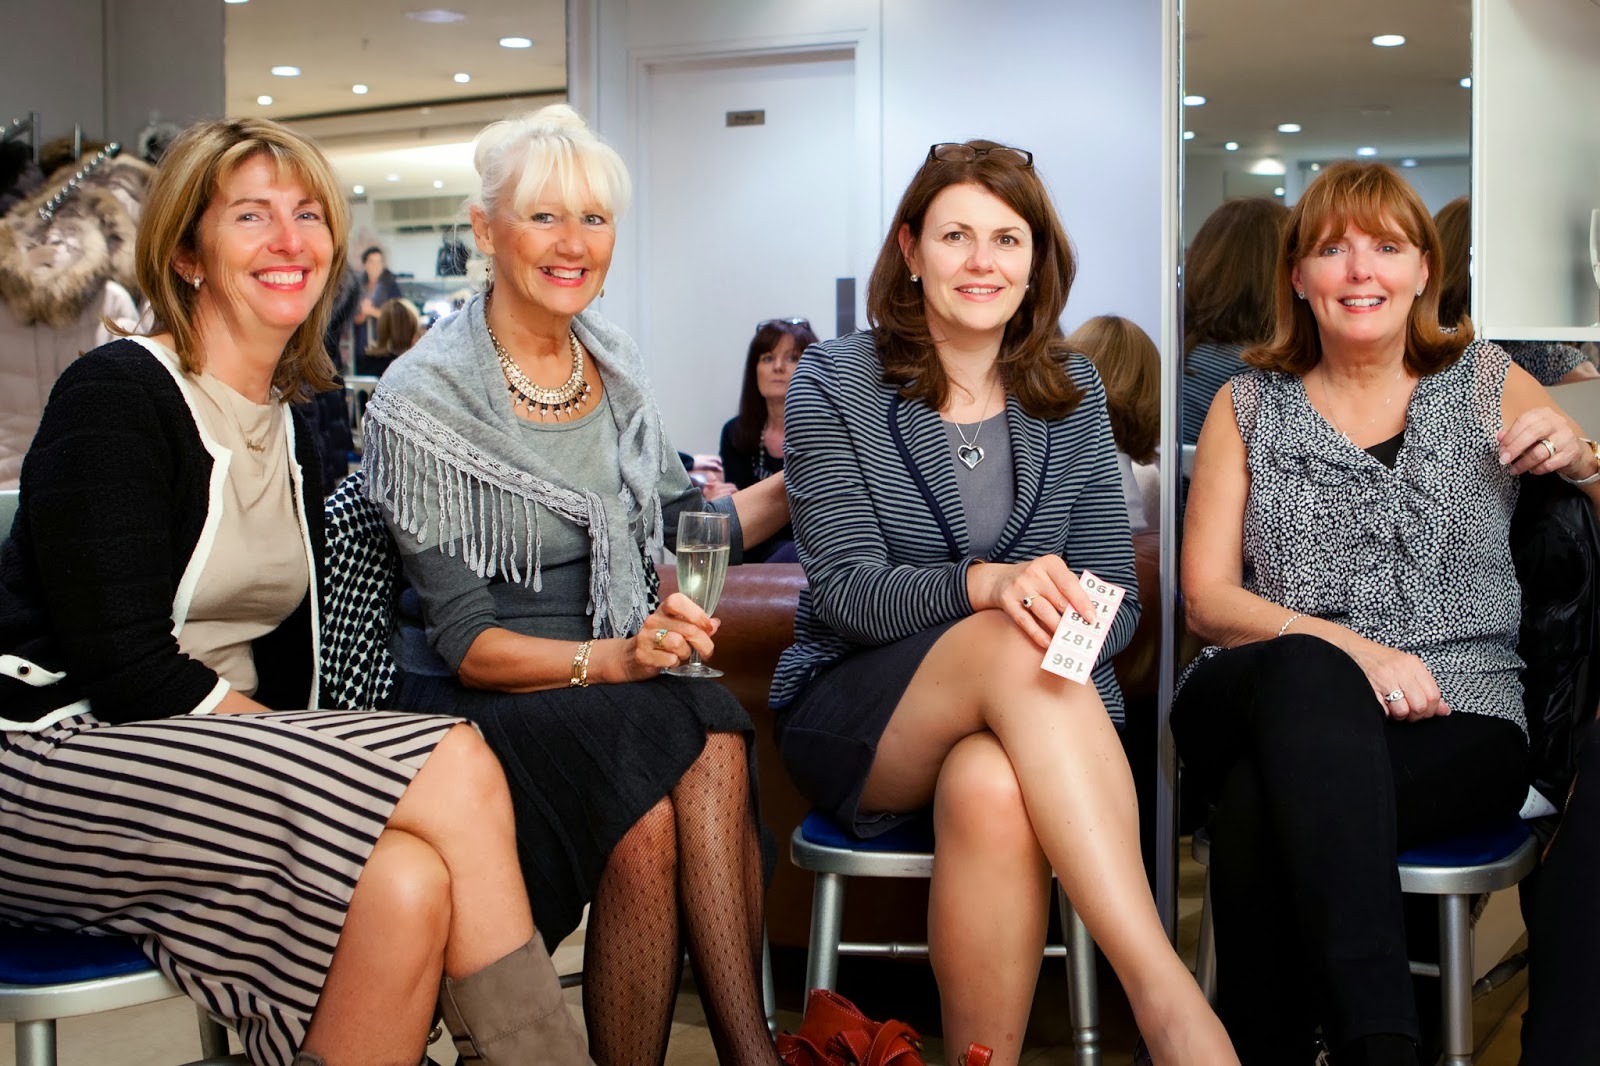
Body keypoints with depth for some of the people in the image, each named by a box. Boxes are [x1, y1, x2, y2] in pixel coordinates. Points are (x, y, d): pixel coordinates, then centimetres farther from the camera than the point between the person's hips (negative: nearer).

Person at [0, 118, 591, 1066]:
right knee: (455, 766, -25)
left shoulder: (292, 434, 15)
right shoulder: (115, 394, -8)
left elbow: (289, 661, 12)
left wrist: (314, 762, -8)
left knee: (410, 886, -27)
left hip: (205, 759, 6)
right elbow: (126, 667, -16)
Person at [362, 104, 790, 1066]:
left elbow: (681, 527, 22)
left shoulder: (615, 362, 9)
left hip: (624, 684, 5)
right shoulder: (428, 397, -9)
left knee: (713, 747, -30)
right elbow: (464, 644, -12)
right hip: (478, 702, -4)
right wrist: (614, 658, -27)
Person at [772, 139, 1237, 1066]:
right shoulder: (835, 384, 0)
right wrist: (982, 586, -31)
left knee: (992, 789, -38)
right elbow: (845, 590, -11)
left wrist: (1078, 622, -21)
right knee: (1011, 641, -36)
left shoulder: (1072, 392, 10)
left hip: (1030, 711, 2)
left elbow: (1116, 597, 4)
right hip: (853, 716, -1)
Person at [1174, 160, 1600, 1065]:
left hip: (1458, 722, -1)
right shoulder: (1249, 407, 16)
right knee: (1307, 670, -39)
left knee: (1259, 809, -35)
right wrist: (1348, 646, -12)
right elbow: (1207, 598, 6)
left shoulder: (1487, 384, 17)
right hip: (1286, 700, 1)